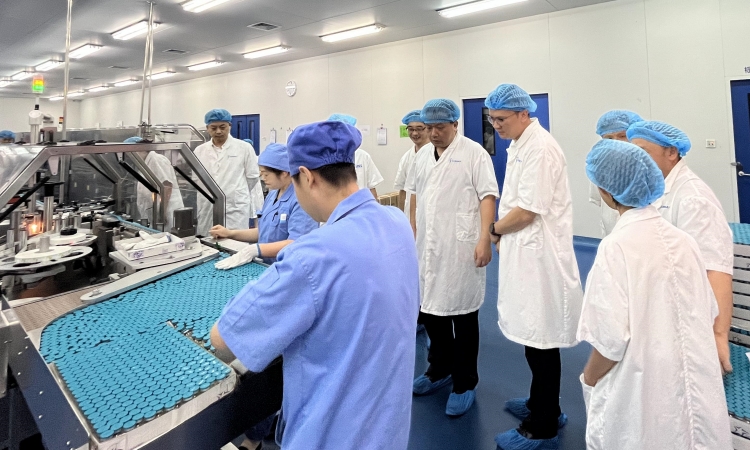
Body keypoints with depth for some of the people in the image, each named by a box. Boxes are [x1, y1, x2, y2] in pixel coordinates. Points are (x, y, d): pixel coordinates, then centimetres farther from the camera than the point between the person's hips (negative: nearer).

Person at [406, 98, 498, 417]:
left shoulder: (473, 153, -5)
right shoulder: (423, 155, 14)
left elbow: (487, 196, -10)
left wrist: (485, 239, -19)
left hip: (461, 248, -6)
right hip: (427, 247, 7)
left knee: (462, 313, 4)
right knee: (430, 308, 15)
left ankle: (465, 384, 20)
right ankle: (439, 370, 35)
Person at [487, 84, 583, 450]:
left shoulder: (540, 148, -17)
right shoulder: (519, 145, 14)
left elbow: (526, 211, -21)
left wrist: (494, 229, -5)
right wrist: (503, 234, 8)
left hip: (539, 255, -10)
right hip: (525, 253, 10)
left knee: (540, 340, 2)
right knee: (533, 335, 20)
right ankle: (542, 405, 39)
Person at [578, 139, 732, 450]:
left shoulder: (616, 247, -22)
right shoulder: (682, 239, -2)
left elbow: (611, 338, -23)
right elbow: (707, 313, 8)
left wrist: (588, 380, -5)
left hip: (645, 395, -6)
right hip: (696, 387, 6)